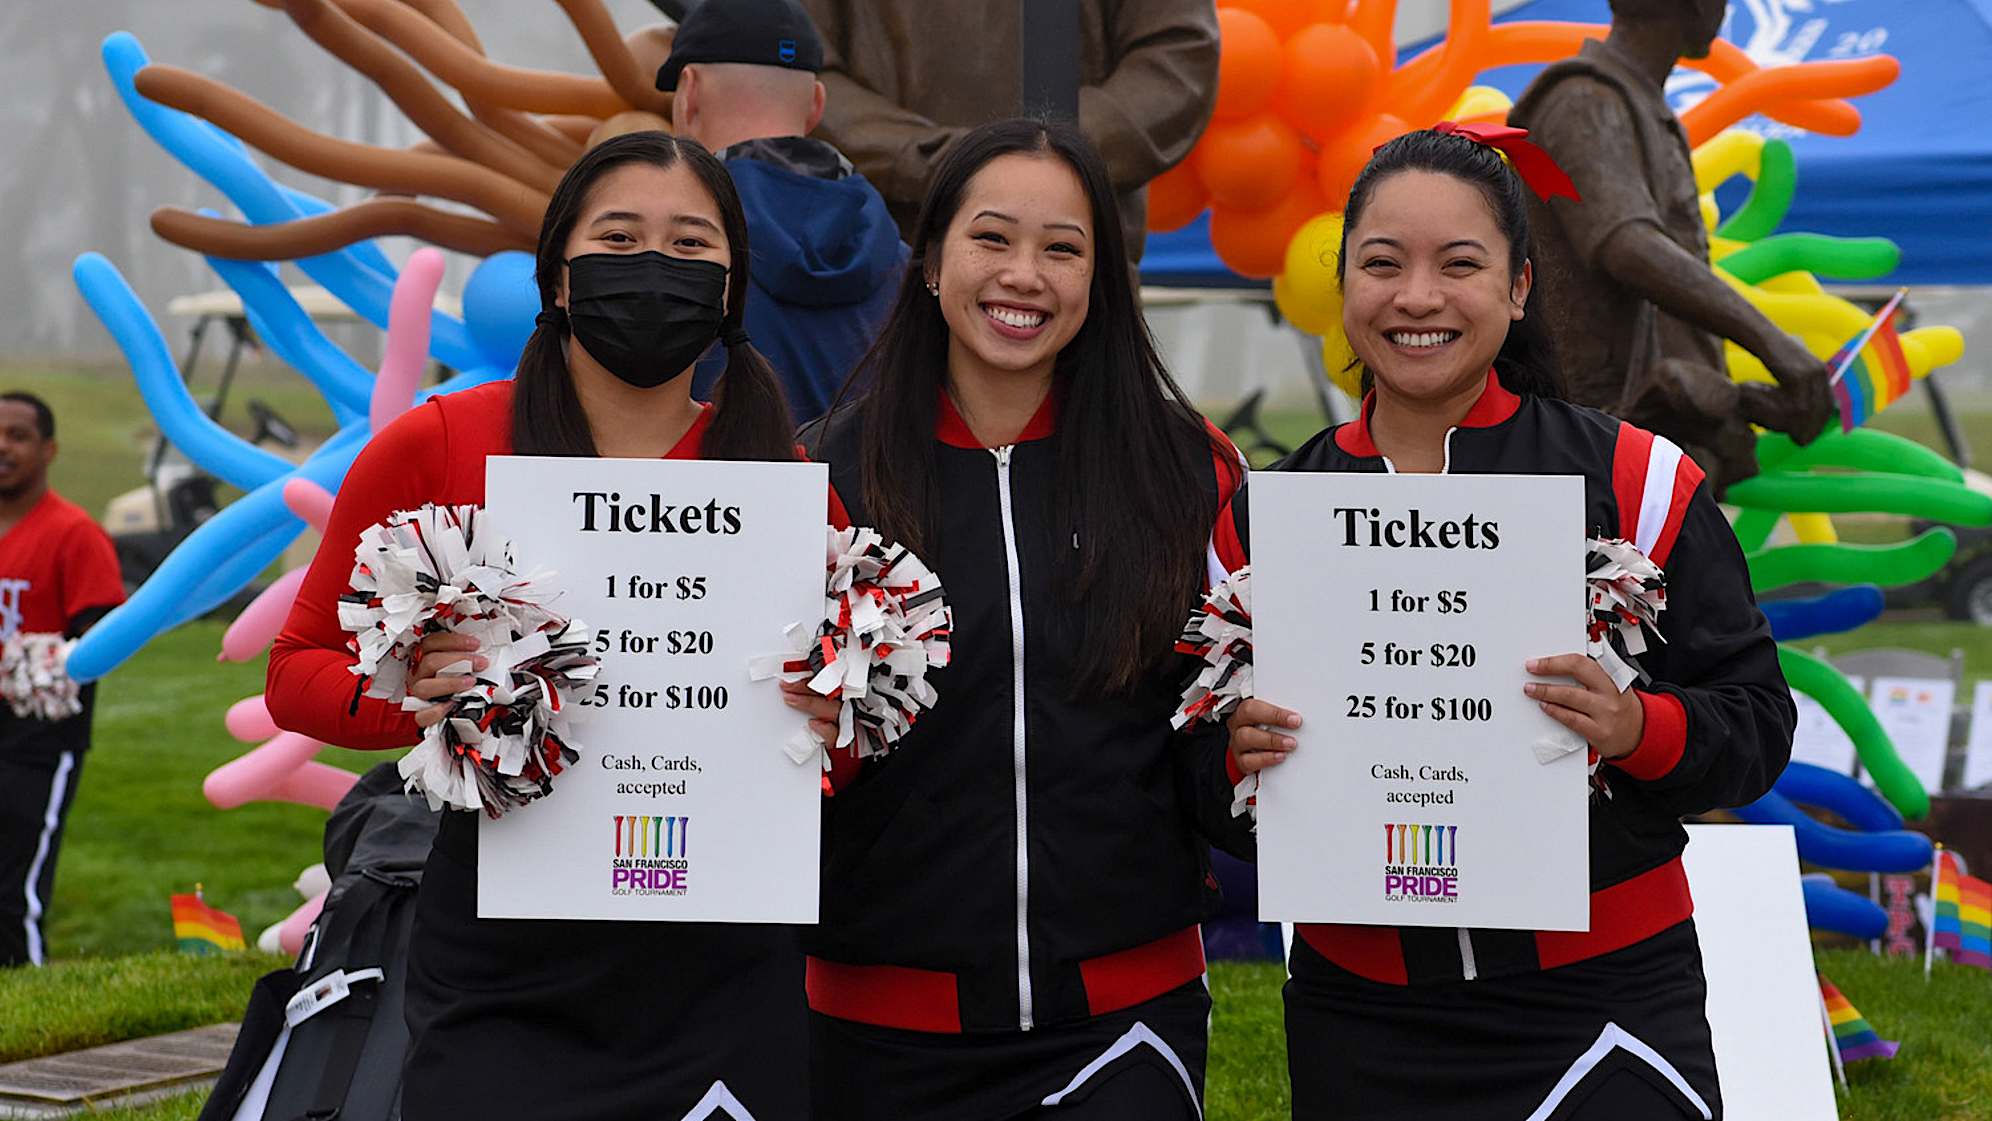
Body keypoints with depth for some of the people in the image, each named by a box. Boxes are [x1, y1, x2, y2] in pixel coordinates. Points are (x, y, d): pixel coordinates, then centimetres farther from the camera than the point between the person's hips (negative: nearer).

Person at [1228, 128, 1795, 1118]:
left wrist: (1637, 728, -21)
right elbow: (1213, 733, 12)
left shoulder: (1633, 480, -3)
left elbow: (1757, 723, -3)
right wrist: (1238, 756, -10)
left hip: (1600, 999, -2)